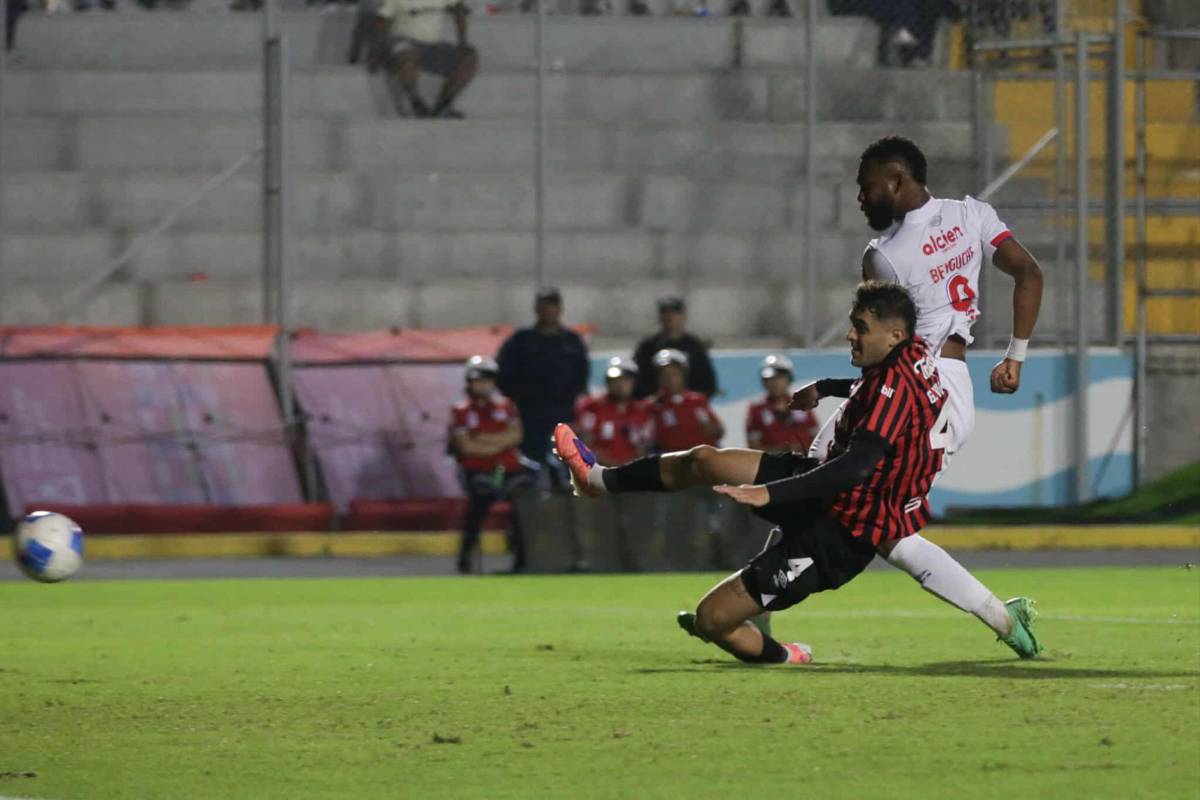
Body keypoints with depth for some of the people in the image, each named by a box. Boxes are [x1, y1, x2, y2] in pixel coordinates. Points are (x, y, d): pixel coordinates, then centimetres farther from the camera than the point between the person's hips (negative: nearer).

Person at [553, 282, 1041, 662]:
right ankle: (597, 479, 21)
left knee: (712, 619, -11)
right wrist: (826, 388, 43)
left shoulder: (895, 387, -27)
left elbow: (856, 467, -37)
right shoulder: (916, 354, 2)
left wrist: (769, 493, -41)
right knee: (704, 461, 4)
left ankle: (783, 659, 14)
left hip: (836, 537, -10)